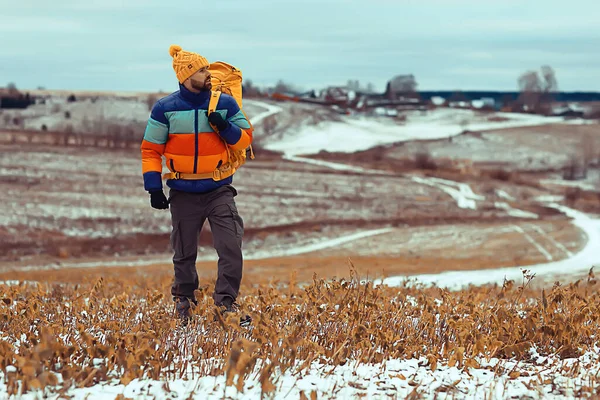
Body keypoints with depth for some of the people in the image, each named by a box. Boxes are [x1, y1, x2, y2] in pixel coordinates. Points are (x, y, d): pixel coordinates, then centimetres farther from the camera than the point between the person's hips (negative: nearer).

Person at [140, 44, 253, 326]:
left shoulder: (225, 104, -1)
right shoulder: (165, 108, -6)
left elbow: (245, 139, 4)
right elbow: (151, 149, -1)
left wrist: (225, 127, -16)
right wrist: (154, 187, -7)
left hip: (219, 189, 1)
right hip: (183, 193, -1)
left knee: (231, 246, -13)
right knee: (184, 252, 12)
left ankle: (226, 303, -4)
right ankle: (183, 299, 33)